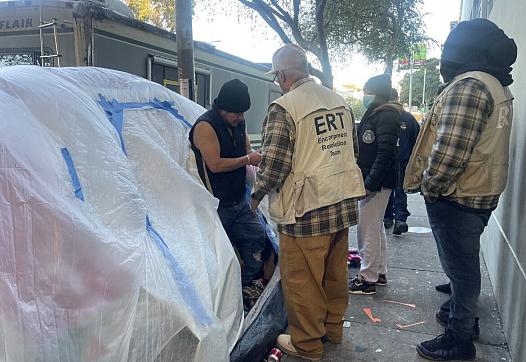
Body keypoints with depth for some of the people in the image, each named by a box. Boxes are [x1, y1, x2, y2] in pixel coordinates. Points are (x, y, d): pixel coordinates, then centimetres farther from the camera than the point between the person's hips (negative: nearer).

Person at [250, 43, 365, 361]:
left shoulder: (284, 107, -13)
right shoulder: (341, 101, 9)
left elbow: (274, 164, -17)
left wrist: (257, 195, 1)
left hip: (307, 208, -7)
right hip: (343, 203, 8)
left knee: (302, 280, 8)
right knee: (335, 273, 21)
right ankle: (333, 328, 39)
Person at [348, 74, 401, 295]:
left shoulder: (386, 115, -13)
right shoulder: (374, 113, 17)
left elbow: (386, 152, -22)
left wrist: (371, 183, -25)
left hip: (376, 182, -11)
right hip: (371, 180, 11)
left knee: (368, 230, -4)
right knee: (376, 228, 17)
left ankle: (368, 279, 6)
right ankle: (379, 273, 30)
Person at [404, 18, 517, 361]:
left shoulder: (468, 86, -20)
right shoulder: (497, 86, 12)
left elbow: (449, 151, -29)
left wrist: (429, 187, -13)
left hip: (457, 197, -9)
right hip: (480, 192, 9)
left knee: (461, 266, 3)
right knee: (463, 263, 24)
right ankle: (461, 311, 42)